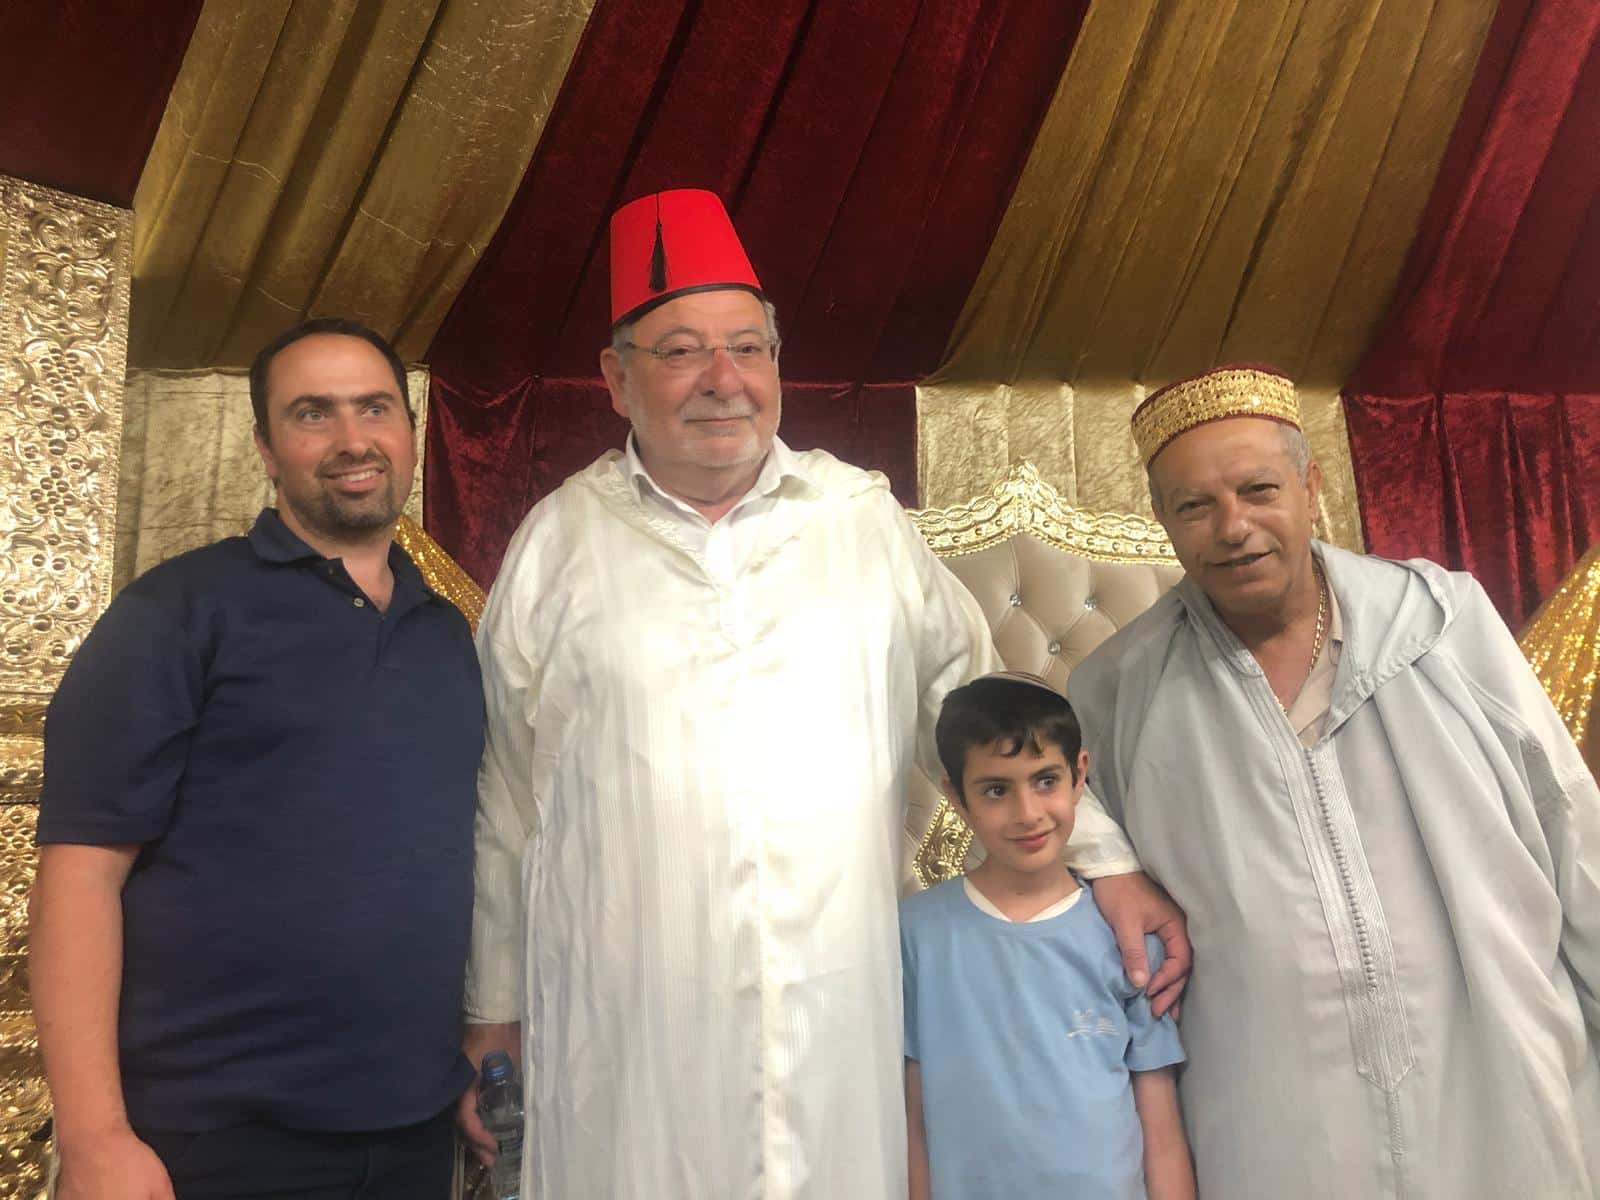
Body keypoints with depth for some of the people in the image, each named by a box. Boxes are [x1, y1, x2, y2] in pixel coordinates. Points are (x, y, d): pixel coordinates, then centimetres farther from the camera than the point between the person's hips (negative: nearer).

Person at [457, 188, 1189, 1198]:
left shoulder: (866, 519, 6)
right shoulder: (560, 542, 3)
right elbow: (506, 799, 8)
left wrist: (1107, 858, 7)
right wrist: (491, 1011, 11)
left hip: (843, 1029, 1)